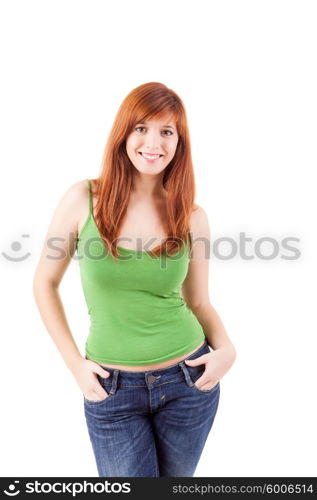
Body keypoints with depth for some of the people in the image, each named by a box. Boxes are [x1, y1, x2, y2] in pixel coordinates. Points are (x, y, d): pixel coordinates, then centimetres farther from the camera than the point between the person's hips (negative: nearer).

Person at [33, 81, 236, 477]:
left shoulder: (192, 217, -5)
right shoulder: (83, 199, -11)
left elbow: (199, 302, 5)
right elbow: (45, 284, -1)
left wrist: (225, 348, -13)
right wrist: (75, 363, -5)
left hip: (188, 382, 2)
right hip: (111, 389, -2)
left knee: (175, 483, 23)